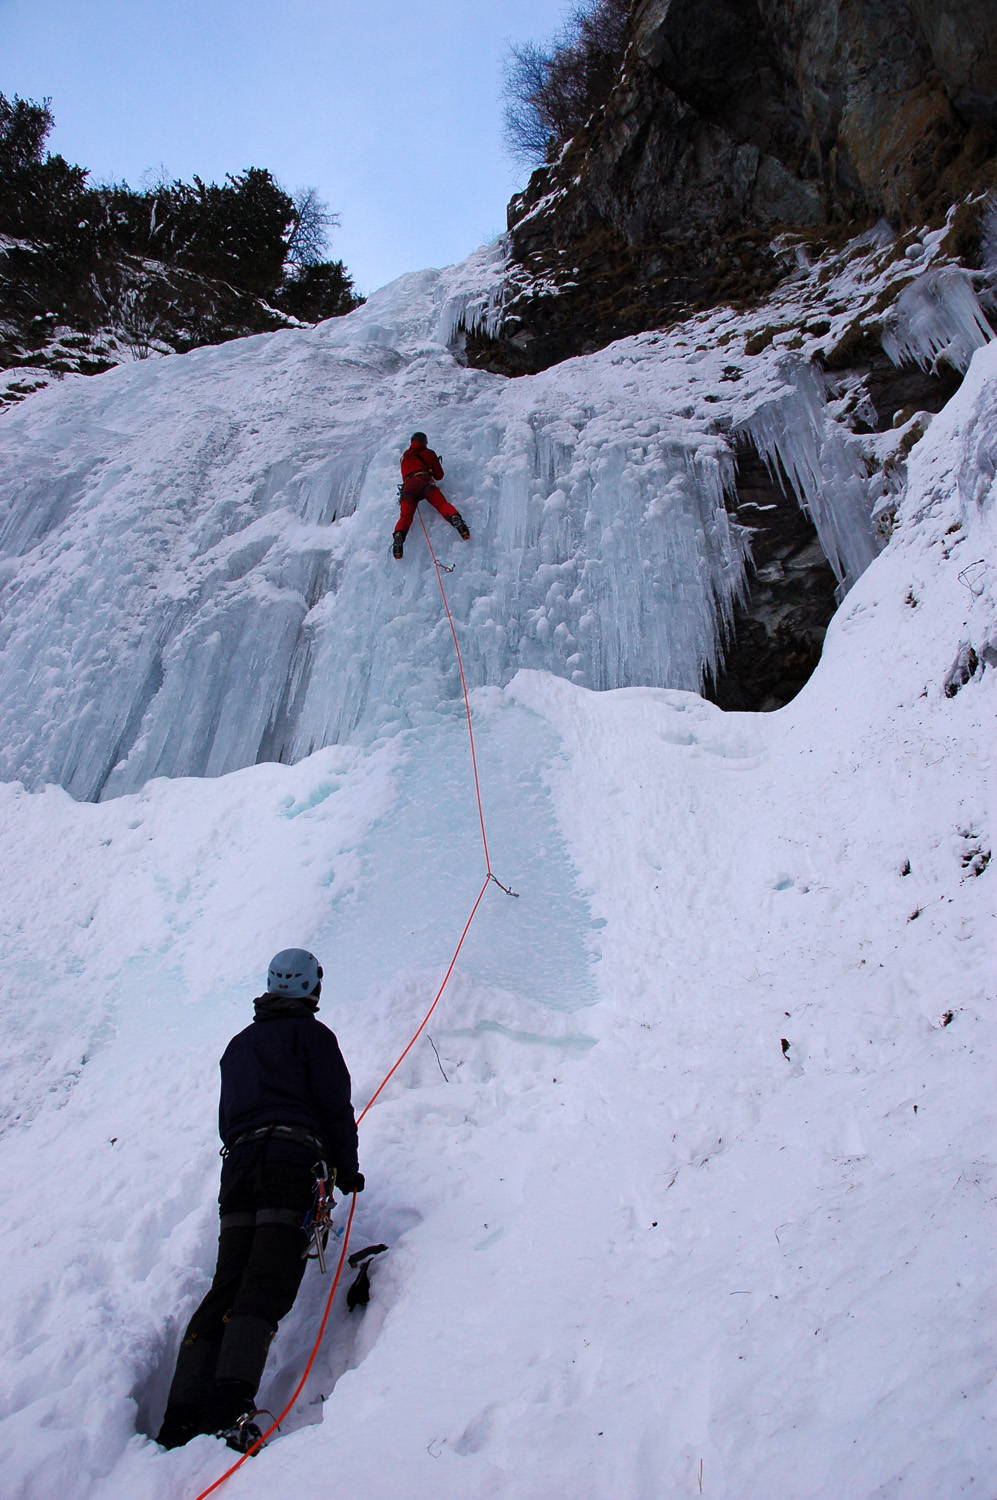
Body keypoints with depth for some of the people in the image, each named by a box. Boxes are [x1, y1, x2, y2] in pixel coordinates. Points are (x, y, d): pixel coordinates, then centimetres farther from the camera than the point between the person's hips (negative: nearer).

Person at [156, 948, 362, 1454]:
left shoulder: (238, 1044, 27)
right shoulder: (311, 1033, 6)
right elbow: (335, 1107, 0)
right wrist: (347, 1171, 10)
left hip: (238, 1165, 6)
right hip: (293, 1161, -6)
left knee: (227, 1285, 3)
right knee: (267, 1284, -13)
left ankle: (181, 1415, -6)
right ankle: (230, 1406, -26)